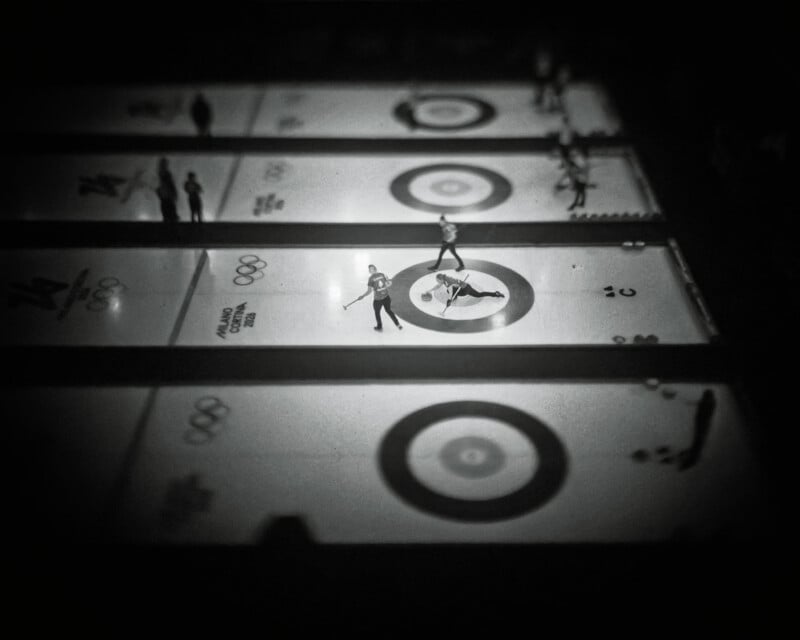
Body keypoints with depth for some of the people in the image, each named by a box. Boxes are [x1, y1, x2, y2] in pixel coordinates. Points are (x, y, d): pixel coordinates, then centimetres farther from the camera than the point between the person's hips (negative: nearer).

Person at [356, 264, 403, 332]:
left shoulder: (371, 278, -14)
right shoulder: (382, 275, -1)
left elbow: (369, 291, -15)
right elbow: (389, 283, 4)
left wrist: (362, 296, -1)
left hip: (378, 299, -4)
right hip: (386, 297, 4)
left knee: (377, 312, 21)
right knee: (388, 310, 26)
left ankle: (379, 327, 38)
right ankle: (398, 324, 29)